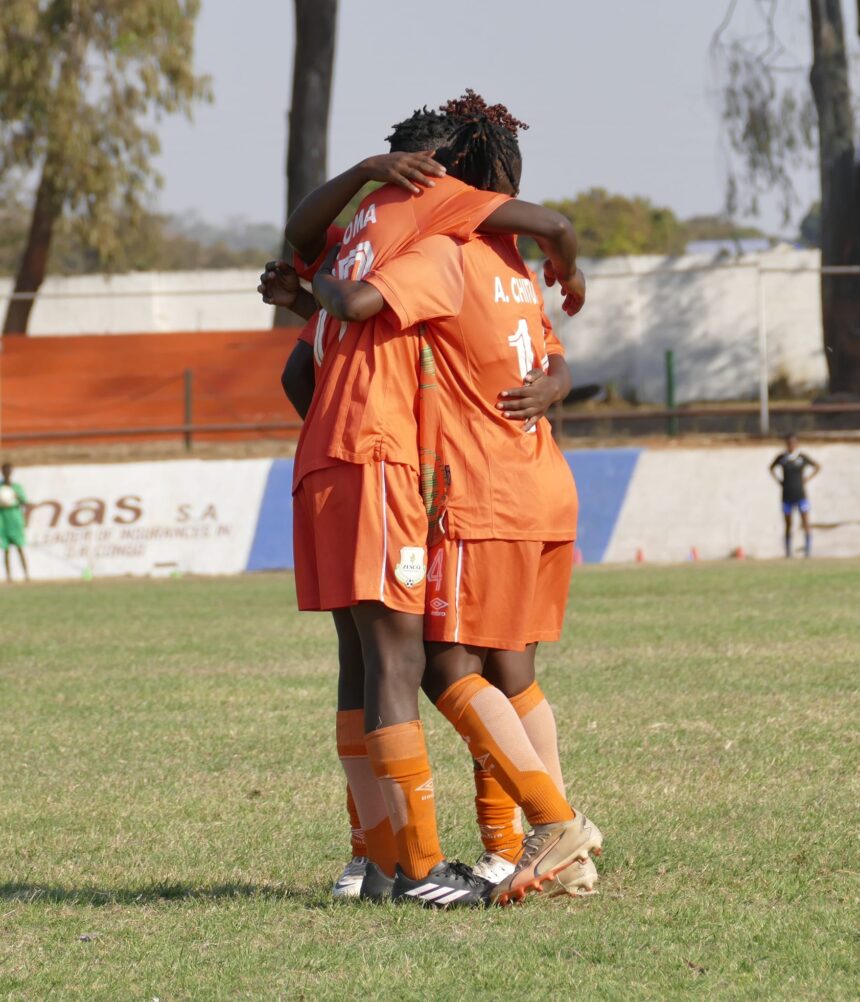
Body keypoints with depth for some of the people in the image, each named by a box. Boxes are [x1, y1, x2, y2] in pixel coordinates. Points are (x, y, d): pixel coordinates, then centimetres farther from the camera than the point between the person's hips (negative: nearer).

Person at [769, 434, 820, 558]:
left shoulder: (802, 457, -2)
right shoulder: (782, 457, 3)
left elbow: (817, 467, 11)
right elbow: (772, 468, 23)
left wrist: (806, 480, 2)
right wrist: (779, 481, 10)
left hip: (800, 495, -2)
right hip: (787, 496, 2)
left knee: (806, 523, -9)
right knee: (788, 525, 6)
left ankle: (808, 551, -8)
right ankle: (788, 551, 13)